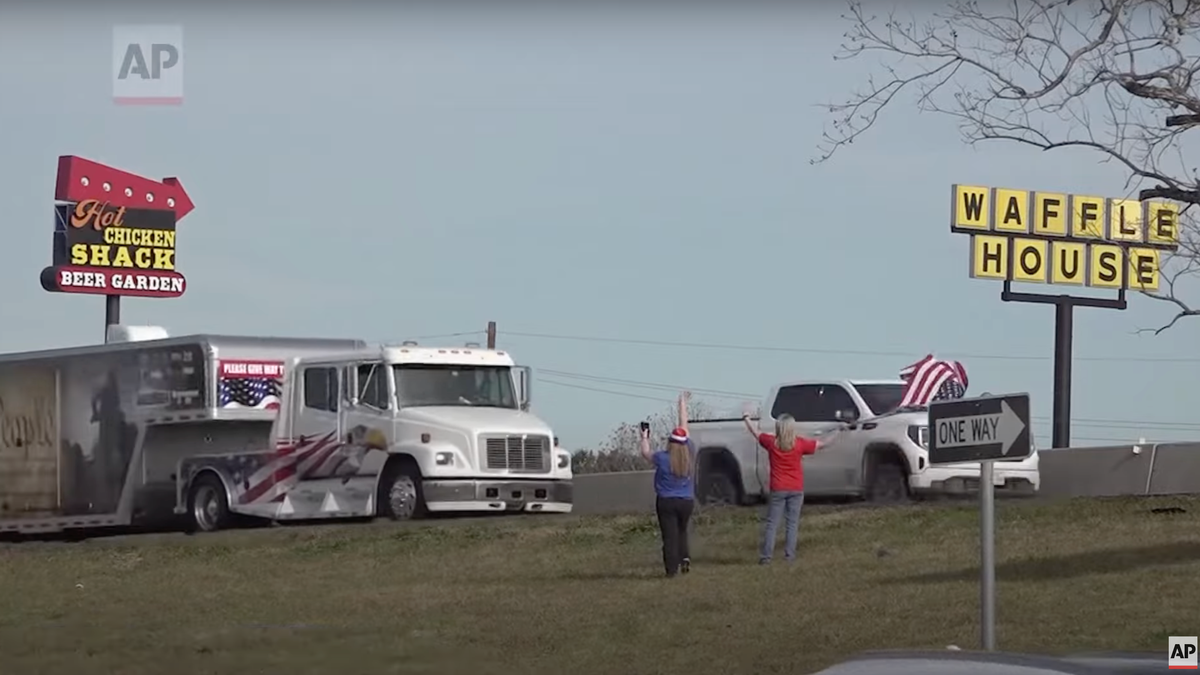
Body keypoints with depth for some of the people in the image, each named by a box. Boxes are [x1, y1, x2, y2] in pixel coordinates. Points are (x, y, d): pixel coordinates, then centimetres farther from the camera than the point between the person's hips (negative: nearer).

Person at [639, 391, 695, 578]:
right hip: (686, 501, 3)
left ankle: (672, 569, -6)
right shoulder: (689, 454, -5)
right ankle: (685, 557, 1)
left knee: (670, 536, -1)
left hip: (666, 501, -3)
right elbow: (684, 426, 5)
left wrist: (644, 437, 24)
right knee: (682, 532, 22)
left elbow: (645, 453, 8)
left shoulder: (663, 458, -12)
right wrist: (683, 404, 14)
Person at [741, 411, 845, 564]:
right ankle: (789, 554, 3)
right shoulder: (800, 444, -9)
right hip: (796, 489, 0)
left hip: (777, 490, 0)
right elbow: (822, 443, 1)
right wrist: (838, 431, 16)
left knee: (771, 523, 3)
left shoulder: (771, 443, -6)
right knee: (792, 523, 6)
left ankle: (766, 556, -1)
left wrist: (746, 419, 30)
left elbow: (756, 434, 12)